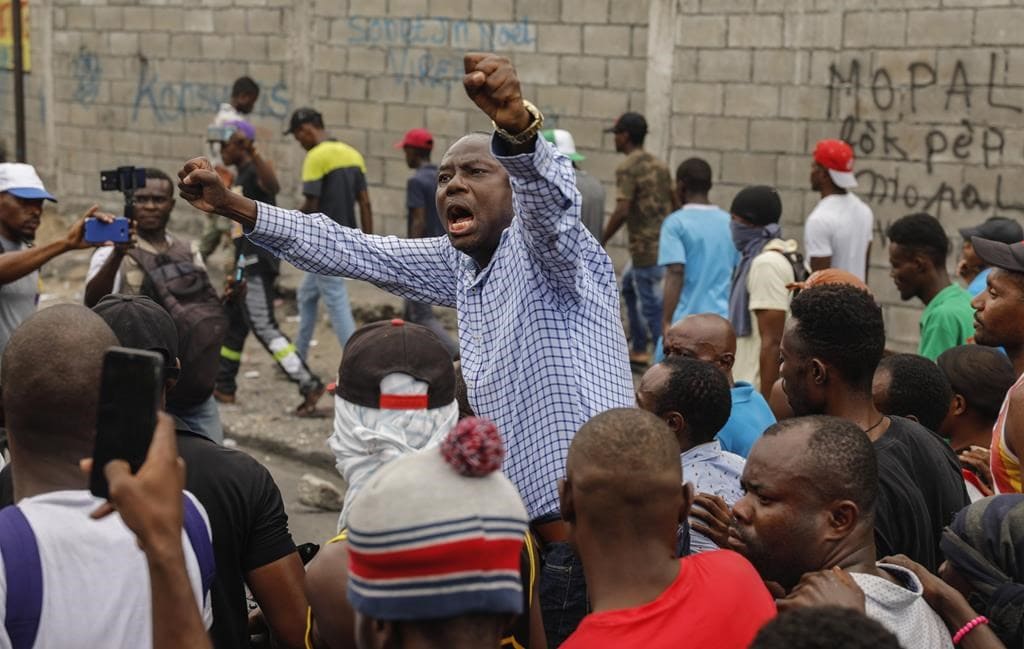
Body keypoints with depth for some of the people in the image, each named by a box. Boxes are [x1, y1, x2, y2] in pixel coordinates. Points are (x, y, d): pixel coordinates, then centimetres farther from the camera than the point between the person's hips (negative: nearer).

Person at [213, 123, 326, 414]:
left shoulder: (255, 170, -14)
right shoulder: (240, 175, 17)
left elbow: (273, 186, -40)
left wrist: (253, 153, -54)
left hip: (256, 261, -10)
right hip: (247, 260, 10)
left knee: (263, 326, -14)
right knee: (233, 322, 17)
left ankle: (309, 384, -16)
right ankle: (223, 386, 27)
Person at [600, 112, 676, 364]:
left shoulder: (627, 168, -12)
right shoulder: (659, 165, 13)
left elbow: (622, 211, -20)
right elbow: (675, 206, 16)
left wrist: (601, 242, -11)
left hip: (646, 249, -9)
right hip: (664, 245, 9)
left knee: (652, 307, -4)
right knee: (628, 286, 26)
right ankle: (639, 348, 32)